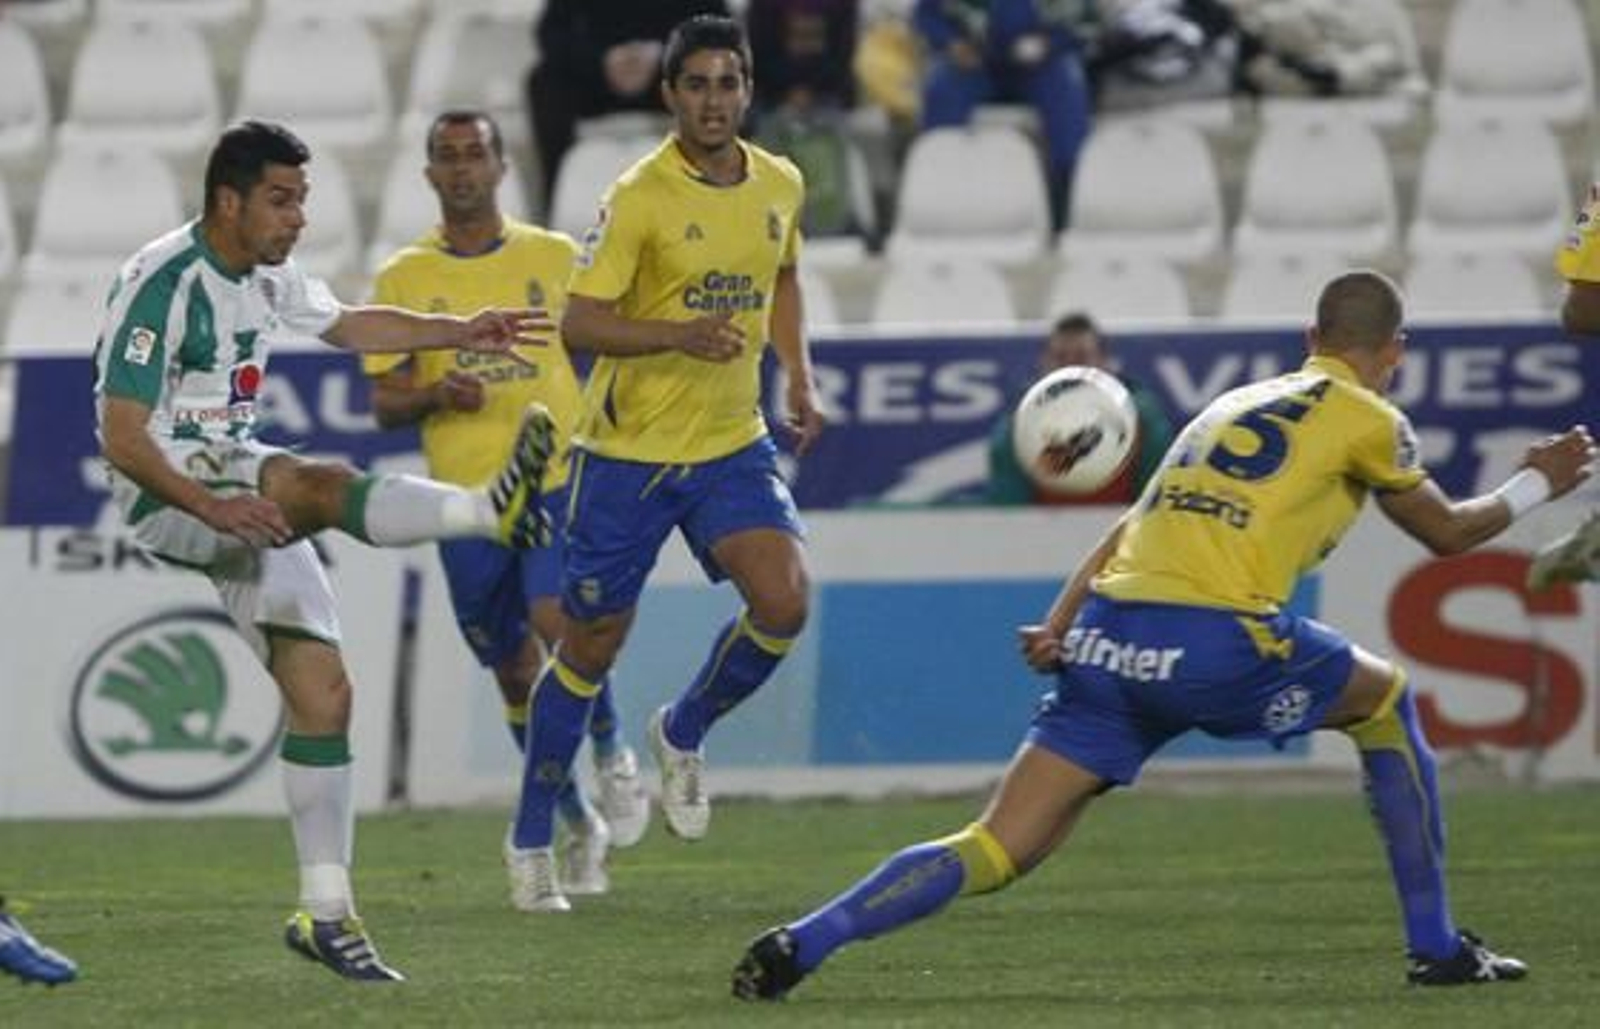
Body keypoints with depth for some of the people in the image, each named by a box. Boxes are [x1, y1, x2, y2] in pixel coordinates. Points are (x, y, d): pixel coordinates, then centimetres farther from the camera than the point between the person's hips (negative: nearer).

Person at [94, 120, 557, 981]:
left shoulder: (265, 278, 9)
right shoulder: (162, 282, -17)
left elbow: (350, 325, 30)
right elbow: (121, 439, -21)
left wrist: (460, 333, 22)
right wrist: (210, 507, -33)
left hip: (242, 486, 8)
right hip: (167, 492, -8)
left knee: (322, 691, 0)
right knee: (324, 484, -34)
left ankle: (326, 910, 5)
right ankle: (491, 508, -54)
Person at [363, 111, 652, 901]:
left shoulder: (554, 257, 5)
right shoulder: (402, 278, 4)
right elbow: (385, 405, 4)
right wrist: (437, 395, -17)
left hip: (560, 480, -2)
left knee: (557, 622, -24)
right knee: (517, 676, 8)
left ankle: (613, 756, 3)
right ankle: (580, 827, 26)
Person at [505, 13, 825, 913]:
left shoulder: (781, 187, 2)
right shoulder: (641, 197, -15)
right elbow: (580, 322, -17)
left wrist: (800, 378, 11)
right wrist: (677, 336, -31)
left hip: (733, 443, 4)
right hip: (628, 450, -4)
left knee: (784, 603, -17)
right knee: (591, 648, 4)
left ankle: (685, 734, 13)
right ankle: (534, 838, 20)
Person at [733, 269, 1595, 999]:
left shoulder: (1234, 403, 29)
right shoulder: (1365, 418, 9)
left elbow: (1128, 532, 24)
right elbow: (1445, 532, 23)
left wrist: (1058, 628, 17)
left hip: (1106, 639, 5)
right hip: (1214, 640, -5)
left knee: (997, 851, 1)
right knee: (1388, 702, 22)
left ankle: (804, 943, -17)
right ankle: (1436, 948, 23)